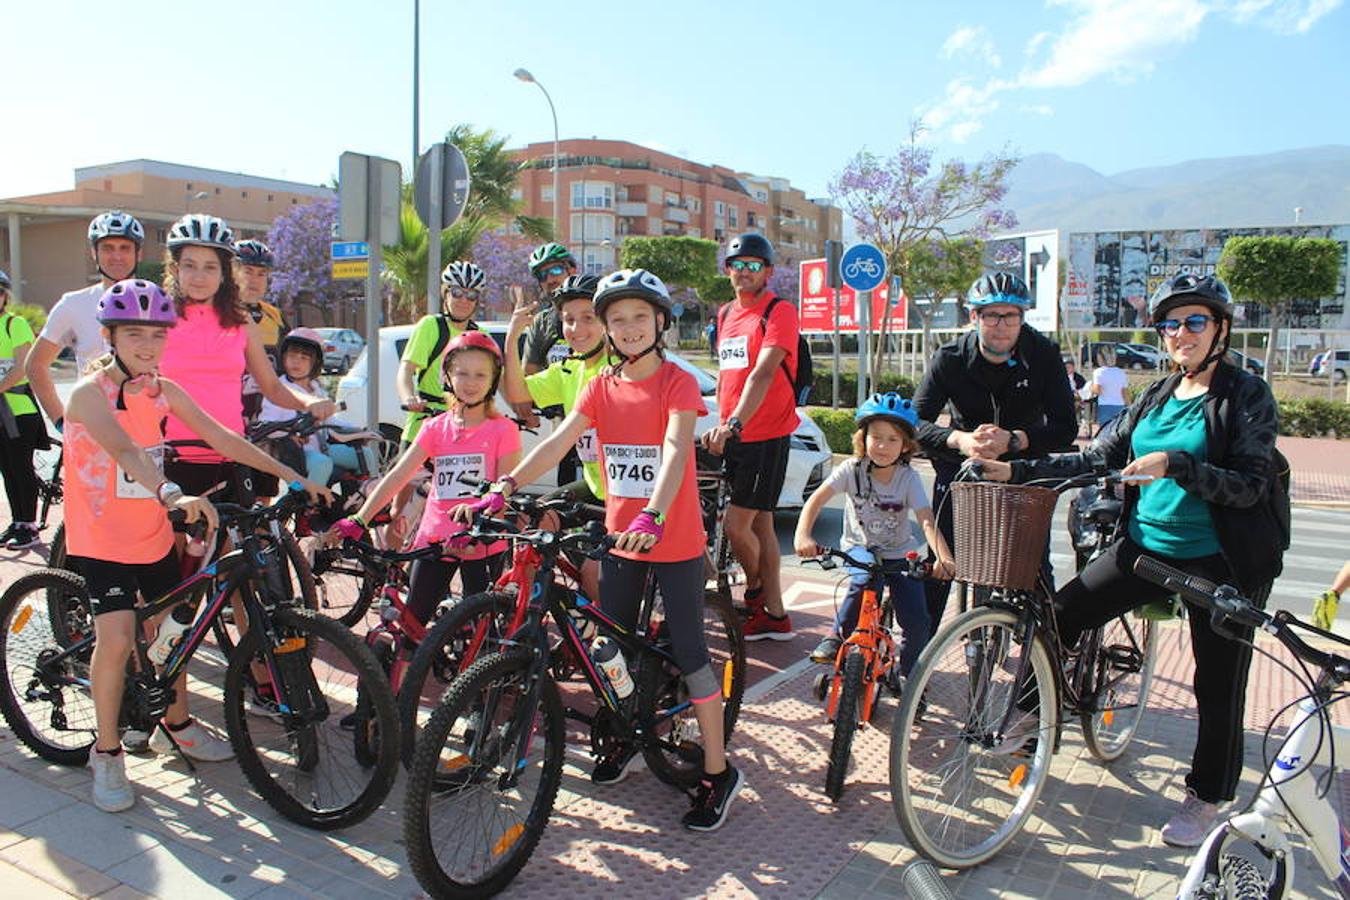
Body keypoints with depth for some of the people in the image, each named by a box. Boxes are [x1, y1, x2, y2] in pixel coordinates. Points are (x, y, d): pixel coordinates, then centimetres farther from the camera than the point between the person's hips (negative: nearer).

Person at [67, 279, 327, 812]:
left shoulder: (163, 391, 2)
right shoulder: (90, 392, -16)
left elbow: (223, 439, 0)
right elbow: (124, 449, -34)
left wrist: (291, 476, -7)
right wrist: (172, 494, -52)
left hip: (154, 537, 6)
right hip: (100, 541, -6)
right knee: (116, 637, -19)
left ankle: (176, 725, 37)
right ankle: (106, 753, 1)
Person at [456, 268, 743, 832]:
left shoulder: (679, 383, -10)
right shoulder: (601, 387, 3)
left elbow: (675, 451, -26)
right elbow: (559, 441, -9)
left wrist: (652, 517, -43)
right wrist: (502, 489, -23)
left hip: (675, 542, -5)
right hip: (618, 538, 5)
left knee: (689, 653, 1)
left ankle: (719, 772, 14)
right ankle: (625, 737, 39)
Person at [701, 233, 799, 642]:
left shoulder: (779, 312, -10)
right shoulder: (726, 314, 14)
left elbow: (764, 372, -25)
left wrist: (735, 423, -37)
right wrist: (721, 425, 15)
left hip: (766, 436, -7)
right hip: (733, 436, 7)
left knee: (737, 524, -9)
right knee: (760, 523, 12)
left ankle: (755, 589, 20)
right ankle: (774, 615, 21)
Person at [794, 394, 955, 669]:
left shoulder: (909, 478, -14)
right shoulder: (852, 469, -15)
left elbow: (927, 521, -24)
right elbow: (817, 499, -24)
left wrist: (943, 557, -42)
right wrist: (802, 536, -41)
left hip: (900, 554, 1)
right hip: (860, 548, -1)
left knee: (917, 623, -11)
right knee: (866, 580, -35)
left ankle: (911, 673, 18)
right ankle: (837, 636, -12)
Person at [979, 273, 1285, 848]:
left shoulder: (1247, 396, -8)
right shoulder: (1156, 397, 9)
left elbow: (1250, 486, -16)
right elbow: (1096, 458, 7)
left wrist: (1174, 465, -31)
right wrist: (1017, 471, -1)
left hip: (1222, 561, -5)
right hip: (1147, 544, 5)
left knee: (1219, 685, 5)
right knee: (1059, 613, -3)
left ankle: (1206, 799, 24)